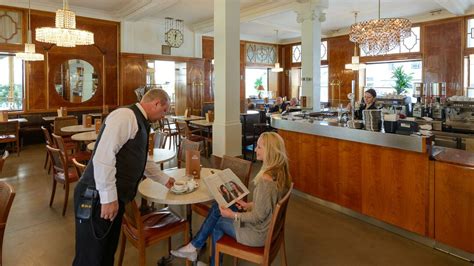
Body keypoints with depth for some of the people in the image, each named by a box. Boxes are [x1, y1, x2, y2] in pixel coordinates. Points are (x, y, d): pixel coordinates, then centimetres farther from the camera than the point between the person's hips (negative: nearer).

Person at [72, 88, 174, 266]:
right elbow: (103, 157, -25)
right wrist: (108, 197, -23)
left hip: (113, 198, 9)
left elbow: (141, 161, 30)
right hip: (98, 198, -9)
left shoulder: (140, 123, 16)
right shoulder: (126, 116, -15)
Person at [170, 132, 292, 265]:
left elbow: (258, 217, -24)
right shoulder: (281, 172, -3)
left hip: (259, 233, -8)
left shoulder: (265, 180, -31)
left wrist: (232, 215, -13)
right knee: (217, 208, 9)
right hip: (268, 226, 8)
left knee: (218, 221, 11)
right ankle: (195, 246, 20)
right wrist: (250, 205, 5)